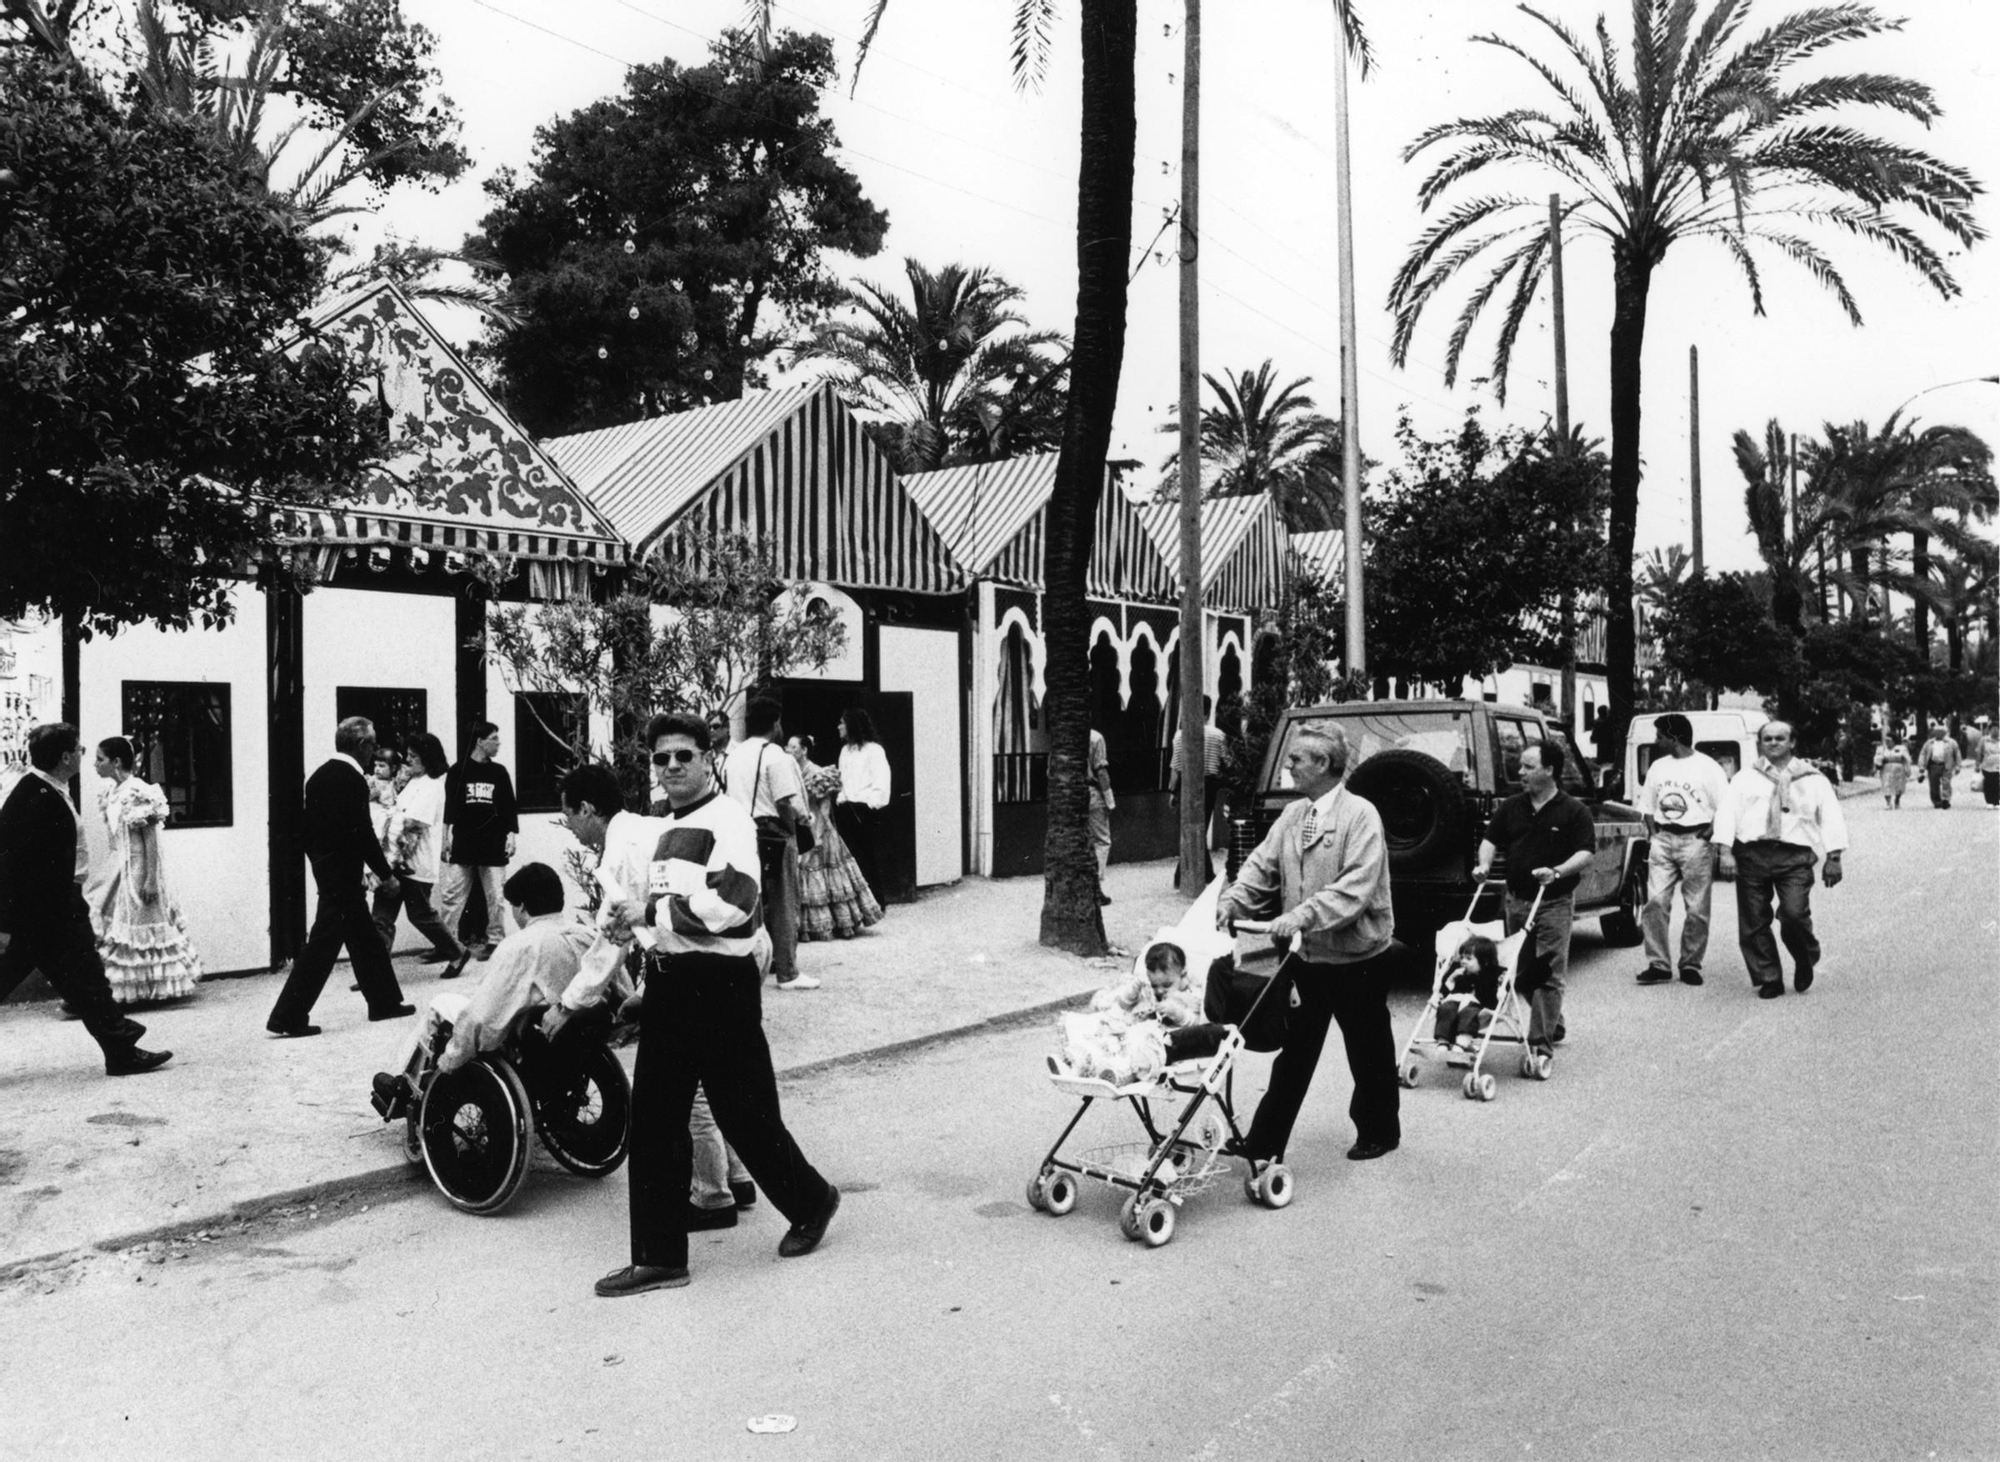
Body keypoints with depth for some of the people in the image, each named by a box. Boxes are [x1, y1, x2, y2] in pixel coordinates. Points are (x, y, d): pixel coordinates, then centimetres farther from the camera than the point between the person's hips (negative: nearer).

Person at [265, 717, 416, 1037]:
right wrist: (386, 873, -9)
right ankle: (287, 1017, -3)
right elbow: (362, 833, -18)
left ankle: (384, 1001, 27)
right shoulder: (353, 781, -16)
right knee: (322, 944, -5)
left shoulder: (318, 777, 9)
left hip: (325, 869, 9)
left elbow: (305, 828, 14)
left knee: (365, 938, 17)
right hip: (343, 874, -9)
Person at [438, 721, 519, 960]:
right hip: (462, 845, -1)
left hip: (493, 846, 2)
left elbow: (509, 807, 11)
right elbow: (448, 806, 3)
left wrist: (511, 836, 3)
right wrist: (446, 839, -2)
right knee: (451, 896, -2)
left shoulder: (499, 772, 9)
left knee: (495, 897, 1)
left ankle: (495, 941, 9)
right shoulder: (458, 771, 3)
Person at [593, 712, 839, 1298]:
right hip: (668, 981, 8)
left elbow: (730, 904, -25)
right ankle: (659, 1256, 14)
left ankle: (811, 1202, 29)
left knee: (745, 1112, 3)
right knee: (653, 1118, 6)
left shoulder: (728, 820, -11)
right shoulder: (668, 828, 16)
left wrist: (654, 910, -15)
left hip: (720, 983, -8)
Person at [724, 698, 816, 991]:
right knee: (783, 904, 1)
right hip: (772, 833, -7)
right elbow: (785, 803, -16)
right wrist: (793, 832, -2)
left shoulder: (734, 755, 10)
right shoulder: (774, 754, -12)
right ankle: (787, 973, 5)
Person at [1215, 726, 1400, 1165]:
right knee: (1294, 1051, 9)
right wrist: (1233, 900, -13)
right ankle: (1264, 1145, 12)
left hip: (1356, 958, -5)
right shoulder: (1292, 813, 5)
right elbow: (1262, 866, 4)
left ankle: (1379, 1132, 35)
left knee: (1368, 1051, 14)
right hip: (1305, 956, 5)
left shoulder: (1360, 815, -16)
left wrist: (1303, 915, -34)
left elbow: (1356, 887, -25)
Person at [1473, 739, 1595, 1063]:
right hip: (1517, 900, 5)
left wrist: (1558, 871, -26)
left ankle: (1541, 1043, -6)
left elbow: (1586, 852, -10)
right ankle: (1553, 1026, 31)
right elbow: (1490, 839, 12)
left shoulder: (1574, 811, -5)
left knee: (1548, 974, -7)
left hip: (1554, 903, -5)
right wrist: (1484, 864, -8)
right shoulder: (1511, 806, 9)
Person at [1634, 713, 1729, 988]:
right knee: (1655, 902, -5)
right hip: (1662, 839, 4)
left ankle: (1691, 964, 11)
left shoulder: (1707, 767, -4)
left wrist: (1710, 832, -12)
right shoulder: (1658, 767, 13)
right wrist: (1652, 832, 7)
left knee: (1696, 908, 1)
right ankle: (1658, 965, -3)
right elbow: (1647, 805, 21)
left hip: (1695, 840, -4)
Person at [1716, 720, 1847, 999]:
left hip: (1795, 855, -2)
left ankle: (1806, 962, 13)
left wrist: (1833, 857, 0)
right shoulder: (1744, 777, 13)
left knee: (1794, 913, -17)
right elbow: (1727, 812, 4)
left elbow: (1831, 817, 9)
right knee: (1753, 923, 1)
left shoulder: (1813, 779, 13)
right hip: (1751, 853, 2)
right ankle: (1768, 980, 14)